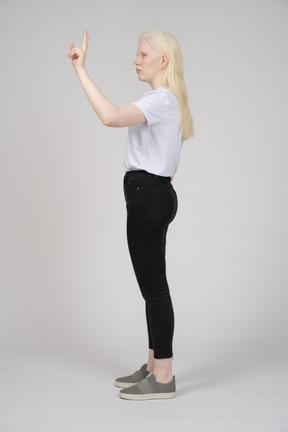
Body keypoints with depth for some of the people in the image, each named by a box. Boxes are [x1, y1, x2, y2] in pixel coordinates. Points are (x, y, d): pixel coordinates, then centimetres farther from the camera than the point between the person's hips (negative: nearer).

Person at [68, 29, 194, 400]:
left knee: (153, 286, -5)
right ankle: (154, 365, 25)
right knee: (153, 286, 14)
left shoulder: (161, 100, -15)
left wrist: (81, 70, -27)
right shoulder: (169, 101, 18)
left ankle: (163, 378, 4)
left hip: (147, 195, -11)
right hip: (156, 194, 11)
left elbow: (111, 116, -33)